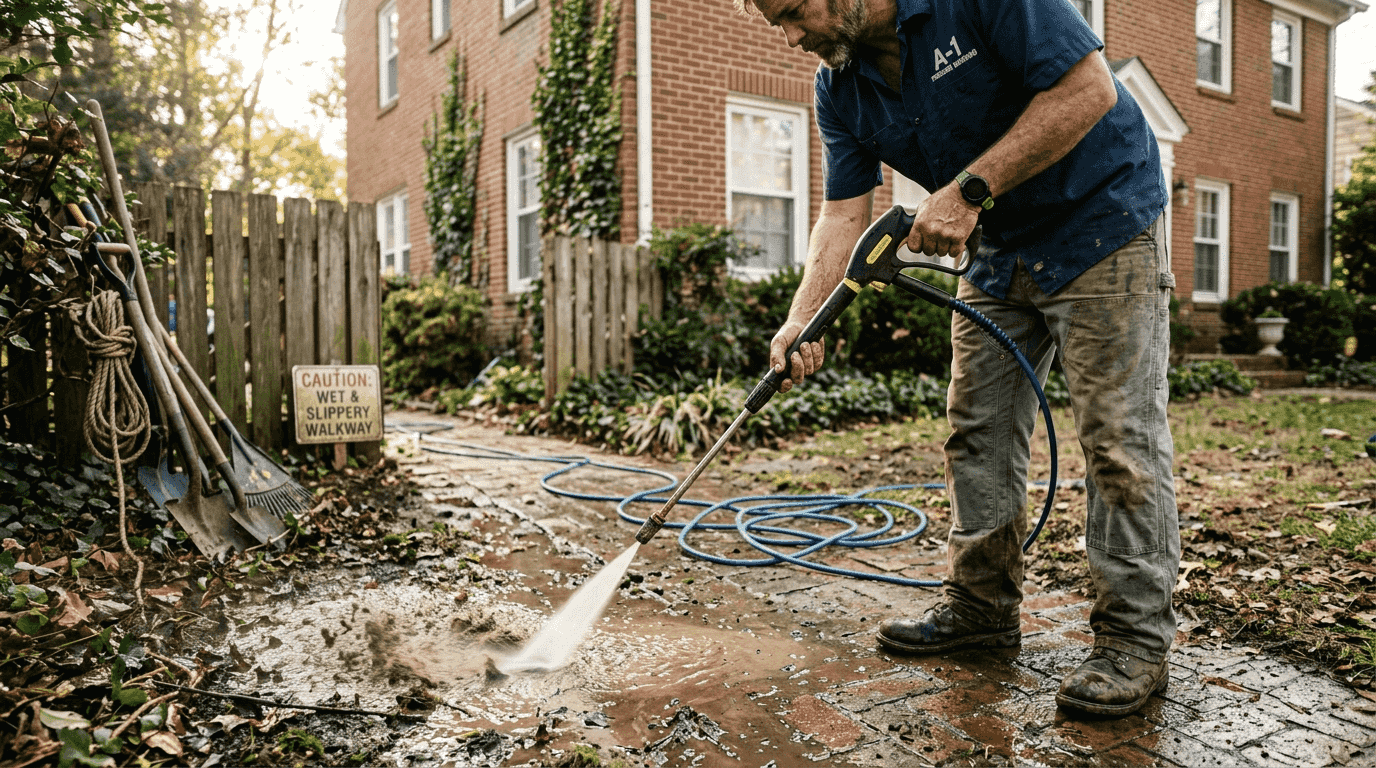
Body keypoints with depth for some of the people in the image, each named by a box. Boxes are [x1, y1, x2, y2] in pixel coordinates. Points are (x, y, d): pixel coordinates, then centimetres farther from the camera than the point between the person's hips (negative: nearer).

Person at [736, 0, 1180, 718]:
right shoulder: (839, 89, -1)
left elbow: (1090, 89, -25)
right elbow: (844, 214, -4)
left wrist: (970, 188, -27)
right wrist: (802, 318, -18)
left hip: (1102, 218, -7)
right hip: (999, 248, 7)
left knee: (1120, 437, -8)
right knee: (978, 431, 7)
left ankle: (1135, 638, 4)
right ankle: (981, 605, 20)